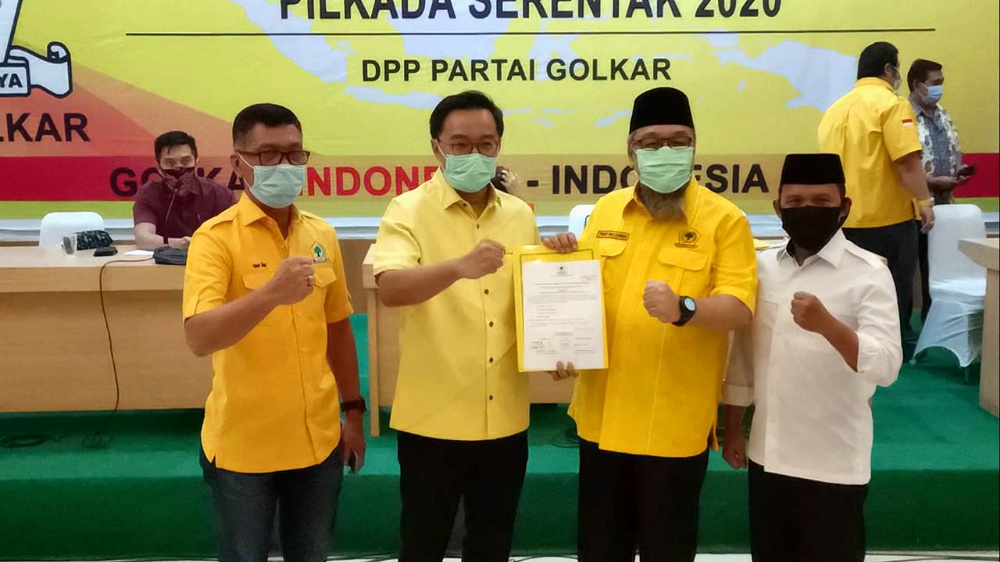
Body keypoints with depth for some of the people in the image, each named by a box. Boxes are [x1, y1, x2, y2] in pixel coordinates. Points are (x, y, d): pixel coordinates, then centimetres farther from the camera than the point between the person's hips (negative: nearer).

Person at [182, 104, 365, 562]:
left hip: (318, 438, 4)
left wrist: (353, 410, 12)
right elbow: (198, 338, -25)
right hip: (243, 444, -4)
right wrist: (270, 294, -39)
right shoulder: (215, 237, -13)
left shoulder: (322, 234, 3)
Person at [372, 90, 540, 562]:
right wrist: (459, 267, -41)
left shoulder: (520, 215, 7)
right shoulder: (408, 210, -8)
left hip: (505, 417, 4)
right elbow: (389, 289, -25)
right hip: (433, 417, -4)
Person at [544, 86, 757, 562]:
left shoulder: (724, 219, -7)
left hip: (676, 424, -4)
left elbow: (739, 308, -16)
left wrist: (684, 309, -33)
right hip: (603, 416, 4)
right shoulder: (605, 210, 7)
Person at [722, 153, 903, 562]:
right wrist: (733, 429, 10)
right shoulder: (762, 267, 3)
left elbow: (886, 367, -21)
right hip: (768, 454, 5)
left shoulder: (868, 273, -10)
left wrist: (827, 325, -37)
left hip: (834, 463, -4)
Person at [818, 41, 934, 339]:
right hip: (886, 219, -7)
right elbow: (907, 161, -18)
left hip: (844, 219, 7)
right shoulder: (892, 104, -9)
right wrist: (924, 201, -7)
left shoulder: (836, 108, 12)